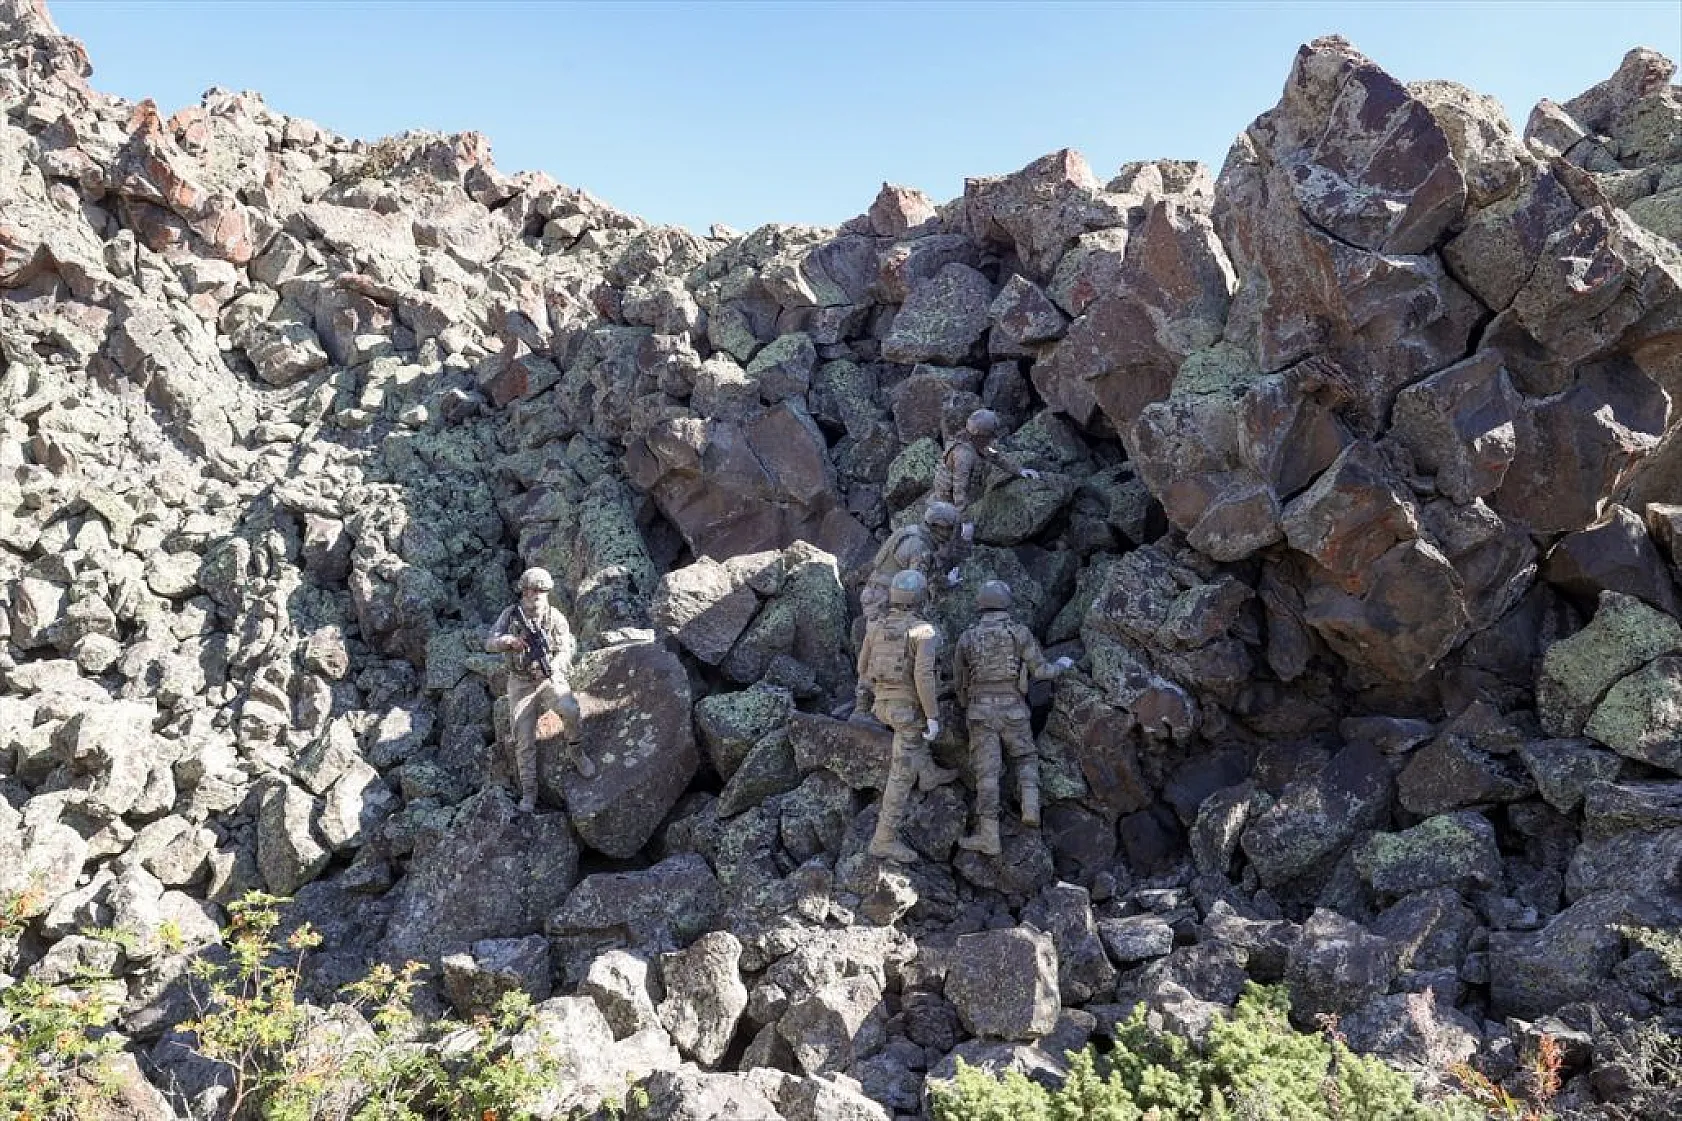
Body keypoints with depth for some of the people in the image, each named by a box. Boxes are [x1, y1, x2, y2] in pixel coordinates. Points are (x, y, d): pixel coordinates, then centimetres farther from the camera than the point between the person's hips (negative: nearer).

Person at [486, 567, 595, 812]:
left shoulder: (557, 619, -4)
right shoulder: (510, 615, 1)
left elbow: (566, 652, -7)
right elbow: (490, 643, -3)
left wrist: (551, 667, -27)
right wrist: (509, 641, -24)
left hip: (551, 680, -1)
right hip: (521, 684, 1)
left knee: (570, 710, -31)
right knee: (524, 741, -6)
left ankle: (575, 750, -3)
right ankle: (528, 793, 4)